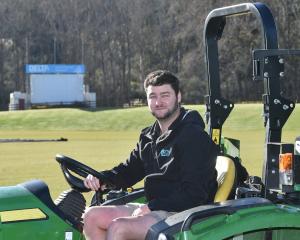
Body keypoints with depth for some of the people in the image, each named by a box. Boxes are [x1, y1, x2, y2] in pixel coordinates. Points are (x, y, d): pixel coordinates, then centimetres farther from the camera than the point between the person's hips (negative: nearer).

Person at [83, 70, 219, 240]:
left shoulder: (194, 137, -13)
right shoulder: (149, 137, 14)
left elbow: (194, 193, -20)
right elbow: (130, 170, 23)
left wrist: (152, 206, -22)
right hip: (153, 209, 9)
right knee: (93, 216, 2)